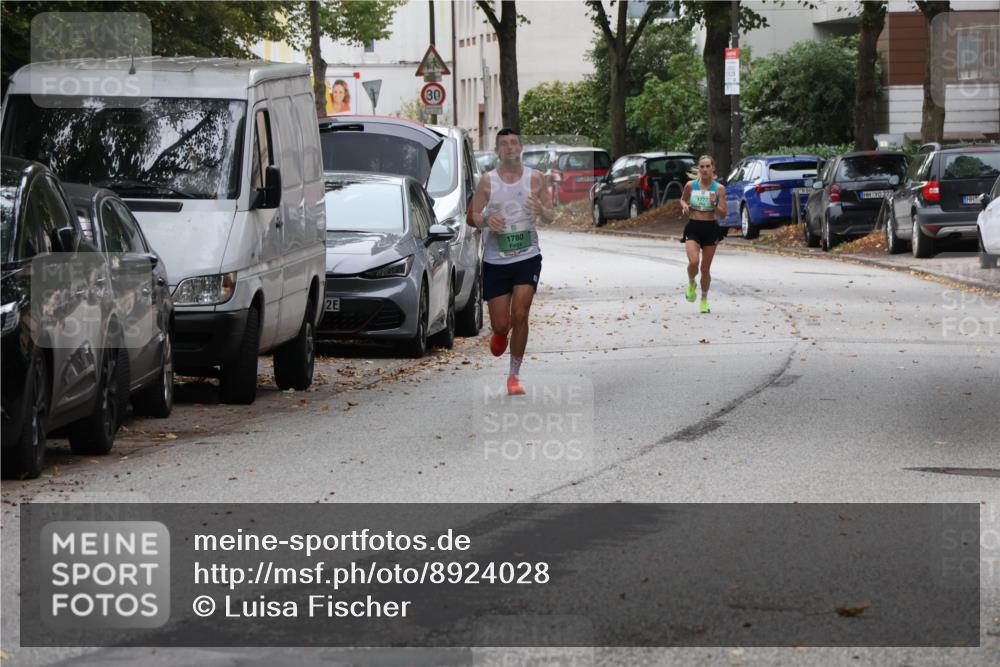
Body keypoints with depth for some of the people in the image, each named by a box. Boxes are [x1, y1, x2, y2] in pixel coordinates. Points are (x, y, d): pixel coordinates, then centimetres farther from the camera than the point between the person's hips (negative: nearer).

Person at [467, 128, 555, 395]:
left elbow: (551, 216, 6)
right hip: (495, 260, 1)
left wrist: (542, 210, -18)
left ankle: (514, 376, -1)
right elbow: (471, 216, 3)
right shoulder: (487, 181, -1)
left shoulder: (535, 178, 0)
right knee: (500, 323, 1)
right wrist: (485, 220, -20)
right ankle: (500, 332, 42)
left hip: (528, 257, -1)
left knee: (520, 314, -14)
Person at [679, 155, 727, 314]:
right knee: (693, 262, -21)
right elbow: (683, 200, 18)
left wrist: (714, 204, -25)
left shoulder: (719, 188, -5)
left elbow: (723, 214, -6)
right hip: (693, 228, 0)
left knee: (705, 268, 7)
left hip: (710, 229, 0)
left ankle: (704, 300, 26)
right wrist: (684, 206, -5)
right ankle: (691, 284, 12)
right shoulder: (691, 185, -1)